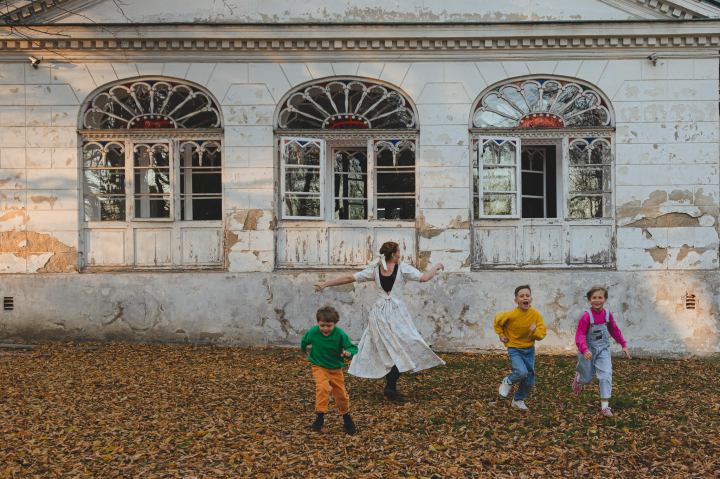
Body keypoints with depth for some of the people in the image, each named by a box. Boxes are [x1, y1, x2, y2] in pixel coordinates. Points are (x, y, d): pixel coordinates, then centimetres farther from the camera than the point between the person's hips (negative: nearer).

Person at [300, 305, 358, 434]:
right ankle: (320, 416, -15)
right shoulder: (313, 332, -18)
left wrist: (349, 352, -44)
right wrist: (304, 349, 26)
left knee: (341, 394, 10)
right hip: (319, 367, -1)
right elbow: (304, 341, 6)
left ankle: (346, 417, 37)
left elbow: (353, 348, -21)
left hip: (336, 368, 1)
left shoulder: (340, 334, -24)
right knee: (323, 388, -28)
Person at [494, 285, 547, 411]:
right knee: (521, 372, -26)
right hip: (514, 349, -4)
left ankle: (518, 400, 34)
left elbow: (542, 334, -11)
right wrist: (501, 335, -3)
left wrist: (535, 331, -30)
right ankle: (508, 381, 7)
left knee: (530, 380, 9)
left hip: (529, 349, 4)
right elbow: (497, 321, -2)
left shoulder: (536, 314, -16)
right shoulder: (511, 315, -21)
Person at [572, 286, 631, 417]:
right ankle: (578, 377, 48)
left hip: (603, 350, 3)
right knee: (587, 378, 10)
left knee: (606, 375, -9)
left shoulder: (607, 314, -5)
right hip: (589, 350, -3)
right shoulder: (586, 316, -21)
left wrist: (623, 345, 10)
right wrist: (584, 350, -39)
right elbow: (580, 334, -25)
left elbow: (614, 330, 11)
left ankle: (605, 406, -2)